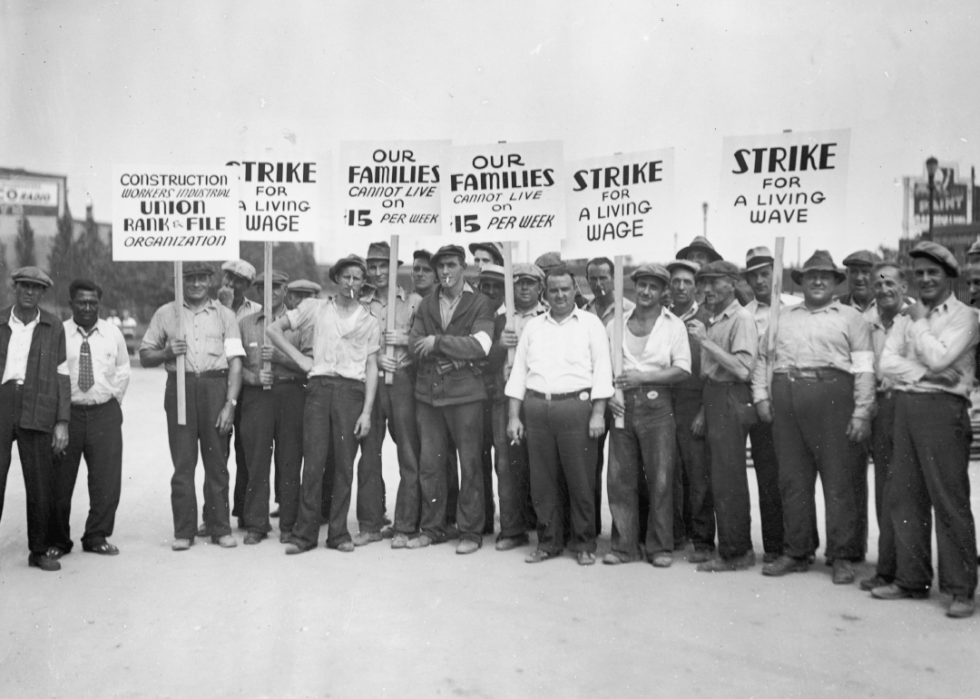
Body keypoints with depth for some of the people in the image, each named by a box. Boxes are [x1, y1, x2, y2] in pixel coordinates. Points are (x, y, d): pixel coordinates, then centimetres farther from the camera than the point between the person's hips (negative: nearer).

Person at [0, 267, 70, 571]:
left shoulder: (53, 327, 9)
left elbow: (61, 375, 8)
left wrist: (62, 422, 2)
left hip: (37, 411, 0)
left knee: (41, 483, 3)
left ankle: (40, 550, 15)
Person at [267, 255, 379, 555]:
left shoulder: (369, 322, 12)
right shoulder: (315, 308, 11)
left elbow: (371, 368, 8)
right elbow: (274, 330, 12)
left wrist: (366, 411, -1)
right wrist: (300, 358, 2)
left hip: (352, 390, 1)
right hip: (319, 387, 0)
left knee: (344, 464, 1)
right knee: (313, 460, -3)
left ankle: (338, 532, 10)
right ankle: (305, 533, 5)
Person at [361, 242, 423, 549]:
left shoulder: (414, 301, 6)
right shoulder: (363, 306, 14)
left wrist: (404, 339, -12)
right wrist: (374, 358, -6)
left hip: (403, 380, -3)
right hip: (370, 382, 3)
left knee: (409, 456, -3)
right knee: (368, 454, 5)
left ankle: (404, 527, 5)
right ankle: (370, 524, 14)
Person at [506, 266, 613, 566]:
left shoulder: (591, 323, 5)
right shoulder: (533, 326, 14)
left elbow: (602, 369, -1)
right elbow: (519, 372, 13)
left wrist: (598, 413, -10)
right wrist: (513, 416, 6)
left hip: (577, 406, -3)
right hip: (536, 407, 3)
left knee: (581, 479, 0)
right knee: (542, 480, 7)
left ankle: (584, 543, 13)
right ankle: (549, 541, 19)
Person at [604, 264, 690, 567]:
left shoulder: (673, 325, 3)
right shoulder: (617, 323, 11)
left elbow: (682, 370, -6)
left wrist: (642, 376, -14)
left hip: (656, 405, -2)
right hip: (623, 405, 3)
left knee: (660, 479, -1)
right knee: (620, 479, 4)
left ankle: (660, 547, 11)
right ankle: (625, 545, 14)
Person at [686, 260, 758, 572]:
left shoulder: (741, 320, -11)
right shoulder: (712, 321, 15)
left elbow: (742, 370, -22)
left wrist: (706, 341, -21)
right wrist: (703, 410, 16)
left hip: (731, 402, -9)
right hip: (714, 400, 9)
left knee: (728, 480, -4)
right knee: (721, 478, 13)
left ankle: (735, 553, 6)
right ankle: (733, 548, 23)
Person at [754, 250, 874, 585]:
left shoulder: (850, 317, 9)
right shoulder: (782, 317, 21)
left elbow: (864, 368, 1)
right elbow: (763, 359, 20)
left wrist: (862, 412, -8)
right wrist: (761, 396, 7)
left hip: (832, 396, -3)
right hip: (785, 398, 4)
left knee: (838, 479, -2)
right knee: (792, 479, 6)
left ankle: (842, 557, 7)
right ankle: (796, 553, 15)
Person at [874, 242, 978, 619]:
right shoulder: (909, 315, 17)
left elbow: (938, 358, -14)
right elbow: (887, 362, 7)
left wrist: (920, 321, -1)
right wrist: (923, 375, -9)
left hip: (942, 408, -6)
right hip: (905, 405, 6)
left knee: (949, 499, -4)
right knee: (903, 496, 7)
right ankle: (911, 578, 18)